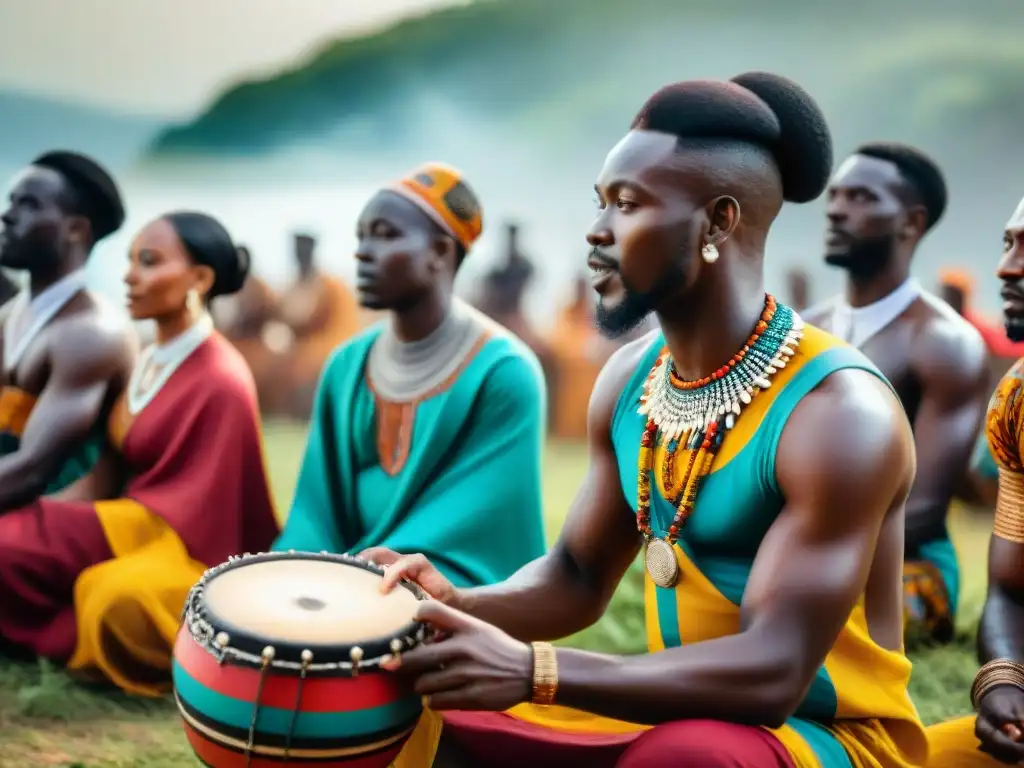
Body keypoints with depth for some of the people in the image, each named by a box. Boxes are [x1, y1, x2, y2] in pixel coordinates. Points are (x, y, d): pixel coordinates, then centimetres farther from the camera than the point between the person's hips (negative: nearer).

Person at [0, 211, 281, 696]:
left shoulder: (220, 381, -18)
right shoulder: (149, 361, 7)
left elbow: (189, 515, -18)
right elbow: (111, 471, 8)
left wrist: (60, 527, -17)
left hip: (188, 555, -6)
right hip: (136, 533, 6)